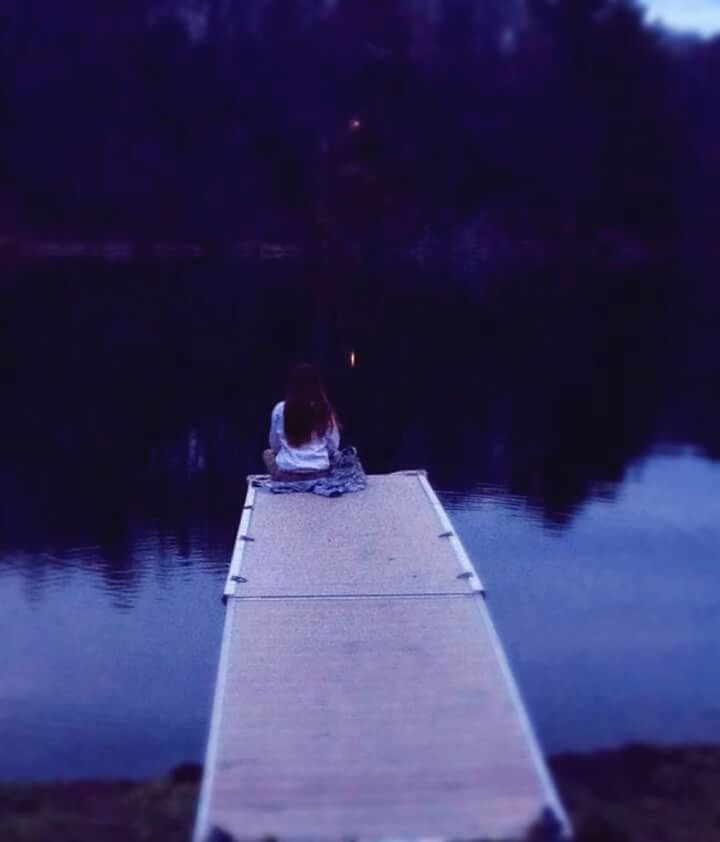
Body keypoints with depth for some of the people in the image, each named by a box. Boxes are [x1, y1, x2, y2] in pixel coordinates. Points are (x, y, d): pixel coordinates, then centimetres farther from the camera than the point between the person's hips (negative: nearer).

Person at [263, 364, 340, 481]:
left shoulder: (280, 409, -6)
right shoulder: (326, 410, -6)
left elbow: (274, 445, 6)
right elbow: (333, 447, 1)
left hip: (286, 474, 0)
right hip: (320, 473, 0)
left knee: (267, 454, 32)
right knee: (335, 456, 34)